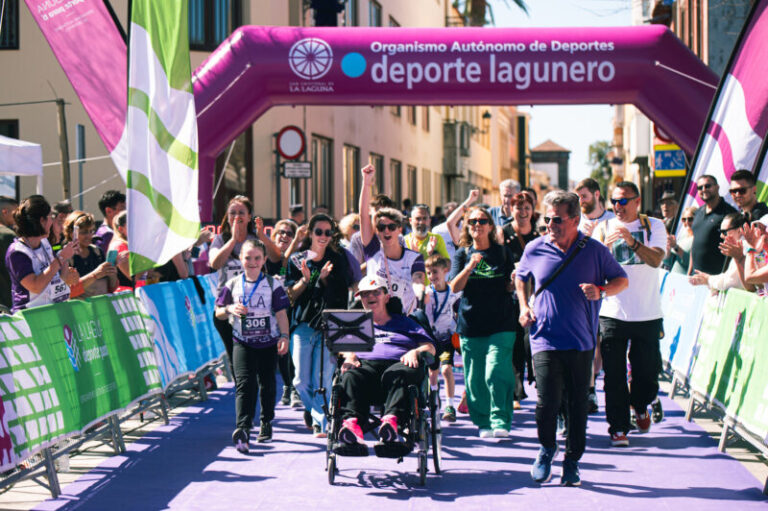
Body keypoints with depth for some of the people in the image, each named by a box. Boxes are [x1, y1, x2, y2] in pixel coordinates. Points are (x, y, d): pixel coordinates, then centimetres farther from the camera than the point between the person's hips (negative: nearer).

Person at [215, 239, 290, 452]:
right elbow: (218, 313, 9)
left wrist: (284, 336, -12)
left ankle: (266, 423, 28)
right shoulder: (232, 285, 3)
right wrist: (230, 309, -13)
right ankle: (242, 429, -24)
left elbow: (281, 313, -1)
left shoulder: (273, 284, 0)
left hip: (268, 342, 1)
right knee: (244, 384, -14)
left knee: (267, 384, 12)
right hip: (243, 343, -1)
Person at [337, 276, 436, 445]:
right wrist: (349, 355, -5)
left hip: (398, 362, 0)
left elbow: (430, 348, 22)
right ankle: (352, 421, -62)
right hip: (365, 363, 1)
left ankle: (392, 419, -64)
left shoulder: (404, 322, 35)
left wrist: (415, 352, -1)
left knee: (396, 375, -42)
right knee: (351, 376, -39)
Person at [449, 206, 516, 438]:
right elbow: (455, 287, -5)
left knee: (496, 373, -14)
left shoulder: (502, 252, 7)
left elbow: (510, 287, 10)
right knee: (474, 378, 4)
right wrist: (470, 266, -20)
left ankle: (501, 421, -7)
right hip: (470, 325, 2)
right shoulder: (462, 254, 7)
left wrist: (514, 281, -13)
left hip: (500, 325, -1)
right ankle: (482, 422, 18)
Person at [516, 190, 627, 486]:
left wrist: (600, 290, -11)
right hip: (545, 339, 0)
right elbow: (520, 277, 23)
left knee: (578, 404, 5)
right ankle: (546, 448, 16)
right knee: (548, 400, -12)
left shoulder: (594, 250, 0)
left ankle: (572, 462, 20)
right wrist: (523, 306, 8)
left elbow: (622, 280, 9)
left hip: (581, 342, 1)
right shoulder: (535, 249, 3)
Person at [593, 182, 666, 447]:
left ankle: (640, 406, 37)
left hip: (648, 313, 0)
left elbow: (656, 259, -12)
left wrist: (631, 241, -27)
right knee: (614, 375, -3)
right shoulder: (604, 228, 6)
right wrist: (606, 245, -27)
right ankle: (618, 427, 5)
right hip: (612, 313, 0)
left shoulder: (654, 226, 4)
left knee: (647, 371, 7)